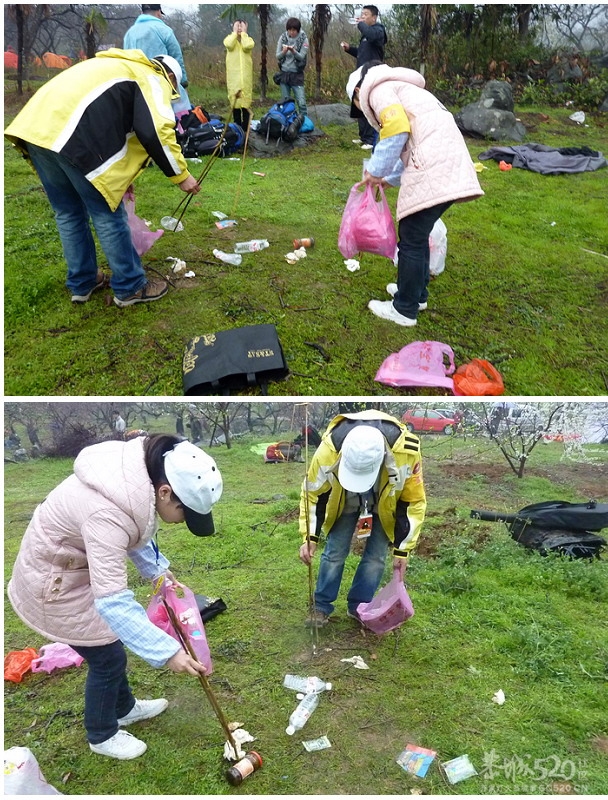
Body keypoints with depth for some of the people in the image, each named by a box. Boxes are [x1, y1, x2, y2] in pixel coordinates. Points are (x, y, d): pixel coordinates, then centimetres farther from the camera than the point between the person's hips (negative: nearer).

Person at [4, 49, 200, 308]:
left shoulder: (118, 67, 36)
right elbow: (156, 132, -8)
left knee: (68, 214, 20)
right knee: (108, 216, 4)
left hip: (37, 128, 9)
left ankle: (82, 283, 31)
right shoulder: (153, 79, 10)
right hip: (72, 136, -9)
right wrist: (181, 175, 1)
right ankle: (130, 288, 16)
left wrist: (119, 176, 40)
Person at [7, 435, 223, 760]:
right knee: (108, 658, 7)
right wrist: (166, 651, -40)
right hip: (55, 582, -8)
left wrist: (156, 568, 0)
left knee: (111, 647, 23)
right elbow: (112, 601, -40)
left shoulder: (140, 475, -15)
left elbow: (136, 530, 7)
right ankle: (102, 736, 33)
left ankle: (124, 708, 47)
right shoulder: (107, 514, -41)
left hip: (78, 565, 8)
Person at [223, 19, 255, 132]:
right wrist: (235, 32, -5)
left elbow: (247, 46, -14)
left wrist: (244, 33, -4)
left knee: (245, 98, -3)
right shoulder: (230, 38, 11)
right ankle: (237, 126, 7)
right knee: (234, 99, 0)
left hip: (245, 74, 0)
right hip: (233, 74, 0)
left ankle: (245, 127, 1)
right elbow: (228, 45, -15)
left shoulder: (248, 39, 10)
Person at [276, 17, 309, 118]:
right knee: (285, 101, 9)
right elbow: (277, 56, 0)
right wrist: (284, 52, -22)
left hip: (297, 74, -3)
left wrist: (293, 51, -29)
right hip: (284, 73, 3)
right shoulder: (283, 37, 0)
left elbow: (302, 57, -9)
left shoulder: (303, 39, -6)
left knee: (301, 102, -10)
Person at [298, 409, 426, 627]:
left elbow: (413, 501, -21)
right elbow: (313, 492, -19)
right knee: (334, 552, -1)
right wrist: (310, 537, -20)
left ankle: (358, 606, 18)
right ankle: (321, 606, 17)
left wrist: (402, 549, -16)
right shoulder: (329, 448, -39)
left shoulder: (406, 452, -39)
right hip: (344, 501, 0)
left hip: (386, 504, 0)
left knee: (376, 556, -2)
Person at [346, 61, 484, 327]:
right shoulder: (400, 89, 34)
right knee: (418, 235, 22)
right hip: (448, 163, 9)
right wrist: (387, 179, 31)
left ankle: (404, 309, 12)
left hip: (433, 169, -9)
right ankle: (416, 293, 36)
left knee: (411, 239, 1)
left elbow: (397, 129, -14)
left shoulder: (378, 89, 5)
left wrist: (376, 170, -4)